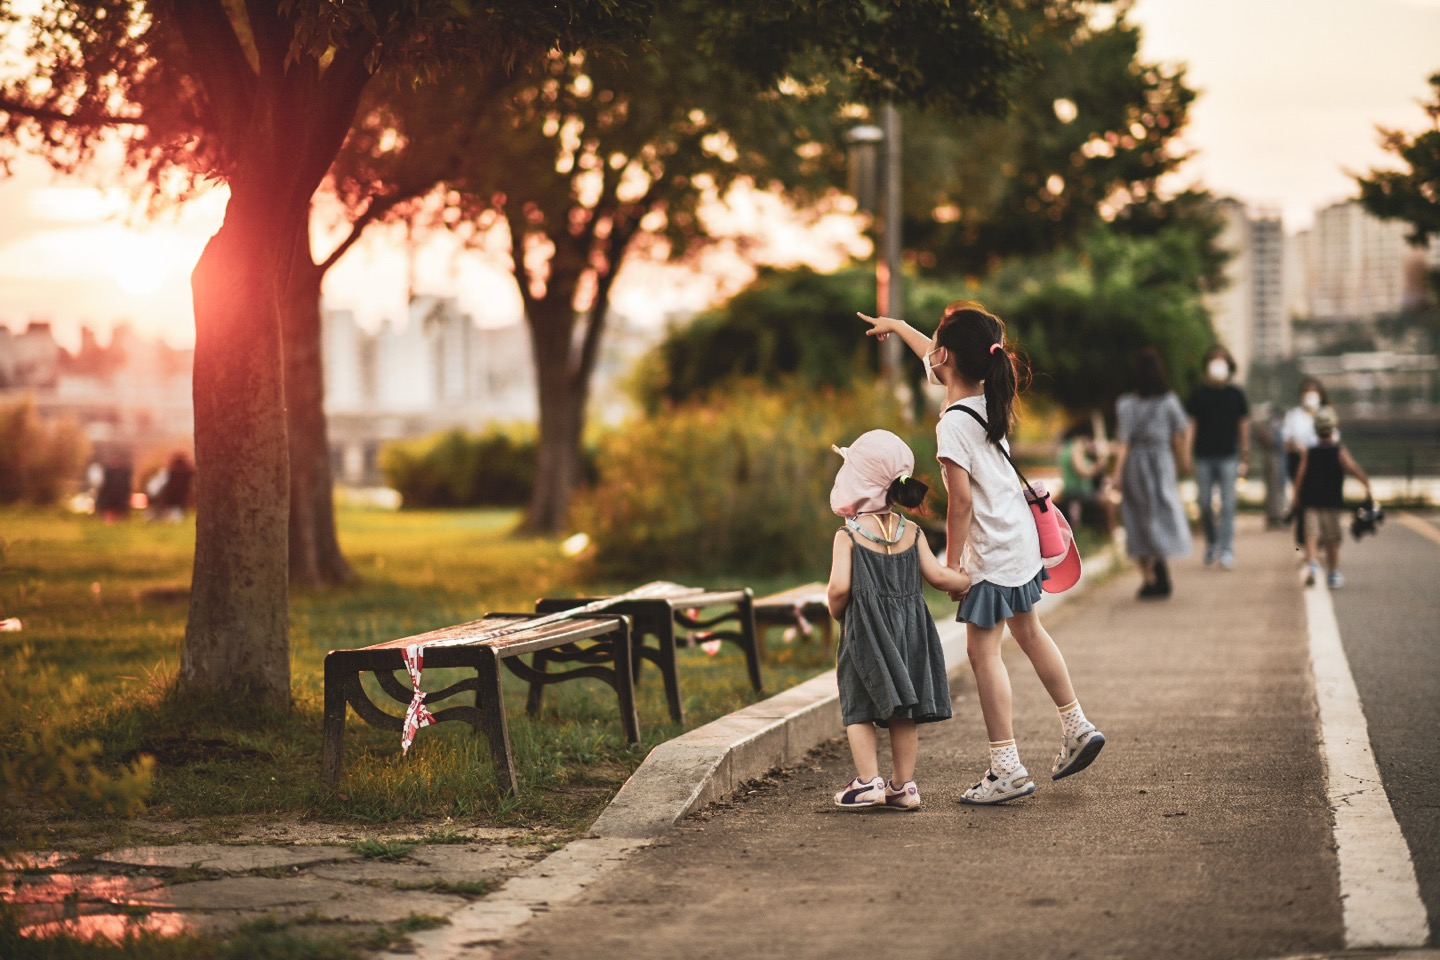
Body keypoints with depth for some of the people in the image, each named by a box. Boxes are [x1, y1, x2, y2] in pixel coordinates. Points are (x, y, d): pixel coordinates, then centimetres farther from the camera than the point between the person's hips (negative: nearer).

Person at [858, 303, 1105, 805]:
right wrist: (895, 325, 37)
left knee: (983, 652, -3)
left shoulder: (953, 424, -22)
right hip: (1020, 538, 9)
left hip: (990, 552, -9)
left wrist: (951, 563, -13)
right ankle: (1076, 729, 31)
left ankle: (1007, 768, -3)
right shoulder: (987, 400, 3)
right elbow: (934, 359, 22)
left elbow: (962, 501, -22)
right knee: (1029, 633, 23)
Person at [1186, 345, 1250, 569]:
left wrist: (1244, 459, 4)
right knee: (1205, 504, 4)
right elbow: (1191, 425, 5)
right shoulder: (1198, 393, 3)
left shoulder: (1236, 394, 4)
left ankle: (1227, 551, -5)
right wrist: (1187, 456, -2)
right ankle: (1211, 543, 25)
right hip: (1204, 458, 1)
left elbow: (1244, 426, 8)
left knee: (1228, 506, -6)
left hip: (1228, 457, -1)